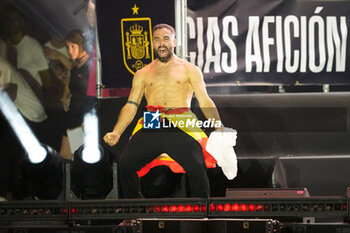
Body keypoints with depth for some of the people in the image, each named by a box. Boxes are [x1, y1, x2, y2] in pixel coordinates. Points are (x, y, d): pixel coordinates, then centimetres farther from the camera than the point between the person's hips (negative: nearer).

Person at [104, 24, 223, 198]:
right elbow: (131, 105, 17)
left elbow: (205, 102, 8)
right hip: (151, 128, 2)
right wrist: (116, 133, 0)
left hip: (181, 128, -2)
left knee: (197, 168, -27)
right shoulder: (143, 74, 24)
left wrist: (220, 129, -8)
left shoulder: (190, 70, 18)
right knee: (125, 163, -21)